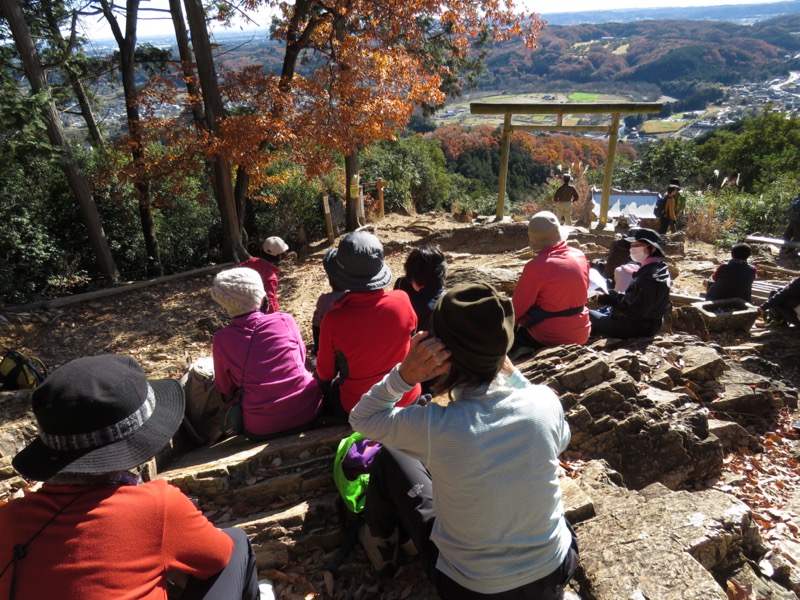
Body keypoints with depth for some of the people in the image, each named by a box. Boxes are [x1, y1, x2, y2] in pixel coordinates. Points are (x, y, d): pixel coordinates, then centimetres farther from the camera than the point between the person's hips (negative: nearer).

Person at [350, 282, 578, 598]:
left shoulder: (434, 425, -29)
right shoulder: (546, 402, -20)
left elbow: (361, 418, -8)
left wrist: (404, 375, -25)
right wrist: (510, 372, -4)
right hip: (557, 571, 4)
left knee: (388, 458, 9)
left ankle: (380, 546, 37)